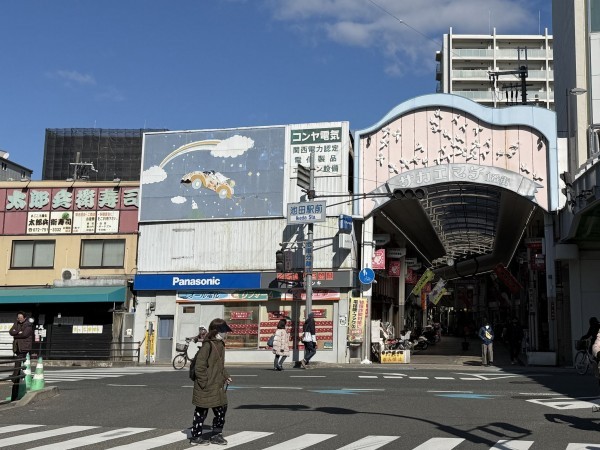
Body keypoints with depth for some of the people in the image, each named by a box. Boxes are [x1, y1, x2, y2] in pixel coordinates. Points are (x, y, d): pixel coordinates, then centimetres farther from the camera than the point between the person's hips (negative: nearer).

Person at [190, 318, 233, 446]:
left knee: (222, 409, 12)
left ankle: (216, 434, 25)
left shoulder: (220, 345, 11)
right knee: (201, 411, 4)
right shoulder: (208, 345, -19)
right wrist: (204, 383, -21)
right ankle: (196, 437, 17)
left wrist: (226, 376, 12)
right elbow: (200, 366, -21)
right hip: (206, 387, -9)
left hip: (218, 386, 9)